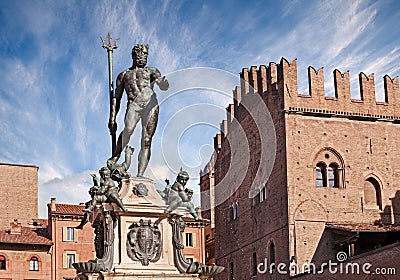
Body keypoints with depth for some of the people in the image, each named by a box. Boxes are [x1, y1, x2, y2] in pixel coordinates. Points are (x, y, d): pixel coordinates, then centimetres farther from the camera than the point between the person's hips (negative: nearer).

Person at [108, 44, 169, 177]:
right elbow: (116, 98, 24)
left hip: (150, 104, 0)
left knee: (146, 141, -10)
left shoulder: (151, 71, 23)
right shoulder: (124, 75, 27)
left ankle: (140, 175, -14)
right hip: (133, 105, 0)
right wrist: (112, 118, 12)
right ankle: (115, 158, -21)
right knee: (128, 130, -30)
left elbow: (164, 87, 5)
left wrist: (163, 83, -21)